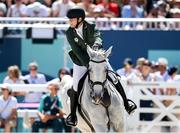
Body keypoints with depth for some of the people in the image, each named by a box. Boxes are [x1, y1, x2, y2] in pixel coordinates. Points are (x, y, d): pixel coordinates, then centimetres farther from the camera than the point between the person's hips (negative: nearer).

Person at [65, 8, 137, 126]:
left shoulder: (91, 27, -14)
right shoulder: (69, 33, -14)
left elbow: (97, 36, -26)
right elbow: (77, 51, -20)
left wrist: (96, 44, -50)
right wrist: (87, 63, -29)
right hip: (81, 62, 0)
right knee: (76, 88, -3)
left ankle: (126, 104, 7)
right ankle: (72, 115, 12)